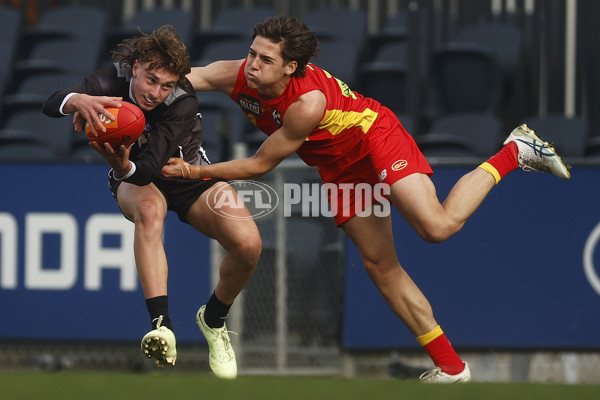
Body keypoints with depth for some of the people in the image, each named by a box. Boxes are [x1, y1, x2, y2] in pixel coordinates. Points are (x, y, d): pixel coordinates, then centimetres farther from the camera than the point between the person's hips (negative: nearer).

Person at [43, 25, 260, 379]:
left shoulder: (184, 102, -30)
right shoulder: (114, 81, -24)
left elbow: (149, 167, -40)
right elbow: (51, 104, -38)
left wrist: (124, 166, -63)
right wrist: (78, 100, -62)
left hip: (188, 175, 0)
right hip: (136, 181, 0)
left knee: (248, 244, -25)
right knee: (150, 208, -39)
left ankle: (214, 320, 7)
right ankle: (162, 327, -51)